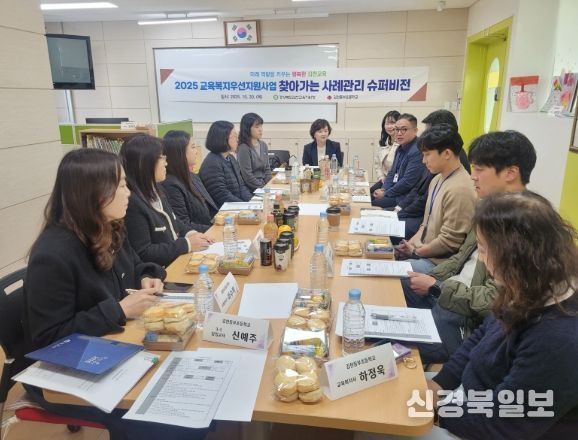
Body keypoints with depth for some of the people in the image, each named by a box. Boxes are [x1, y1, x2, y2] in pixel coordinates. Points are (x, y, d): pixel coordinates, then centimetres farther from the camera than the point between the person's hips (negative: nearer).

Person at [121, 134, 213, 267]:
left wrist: (190, 233, 0)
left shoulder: (156, 191, 9)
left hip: (179, 259, 9)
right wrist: (187, 244, -19)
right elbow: (142, 254, -22)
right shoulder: (132, 203, -22)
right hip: (163, 271, -9)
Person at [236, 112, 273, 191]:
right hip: (251, 190, -7)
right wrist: (264, 187, -14)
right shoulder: (243, 149, -12)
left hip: (264, 184, 7)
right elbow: (248, 176, -15)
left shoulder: (263, 145, 10)